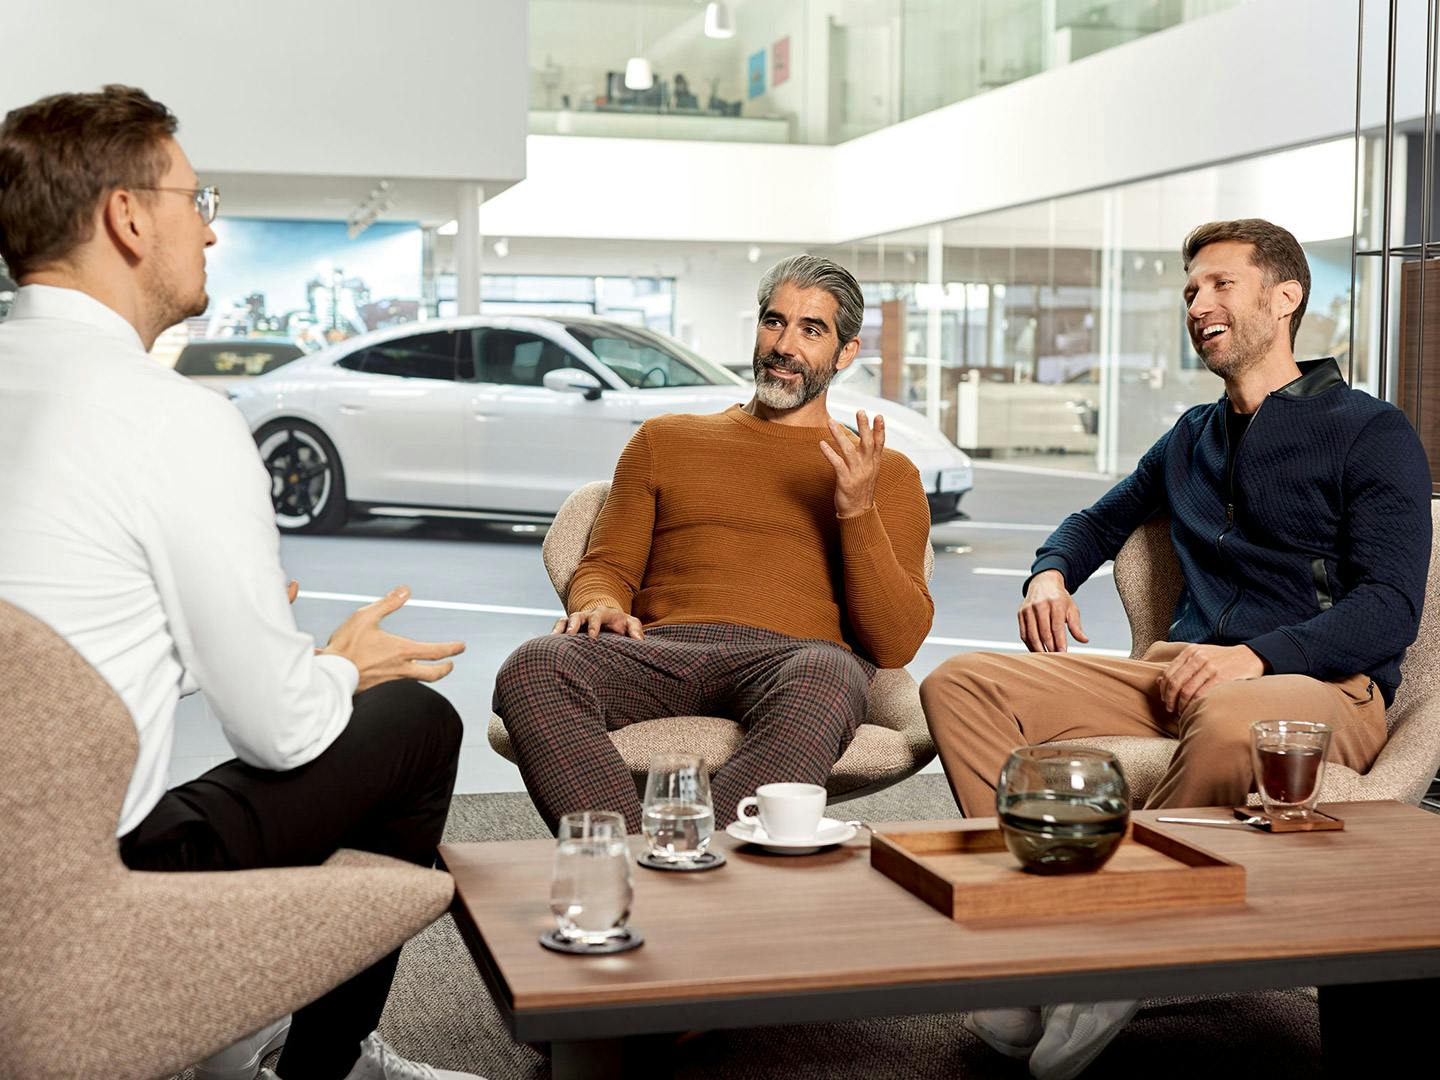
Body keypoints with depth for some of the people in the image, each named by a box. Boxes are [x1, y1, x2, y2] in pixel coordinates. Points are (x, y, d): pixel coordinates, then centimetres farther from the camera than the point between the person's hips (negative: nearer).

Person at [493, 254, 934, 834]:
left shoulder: (887, 473, 20)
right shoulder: (667, 438, 28)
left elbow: (897, 645, 9)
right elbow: (606, 568, 22)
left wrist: (857, 511, -5)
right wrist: (601, 606, -3)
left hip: (796, 657, -2)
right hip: (663, 649, 2)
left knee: (822, 685, -41)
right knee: (533, 668, -32)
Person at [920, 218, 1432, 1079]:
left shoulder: (1370, 432, 4)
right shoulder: (1194, 438, 25)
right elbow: (1103, 519, 40)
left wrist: (1256, 655, -23)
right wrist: (1051, 574, 15)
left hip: (1324, 687, -6)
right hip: (1180, 674, 6)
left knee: (1230, 721, -44)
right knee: (960, 685, -16)